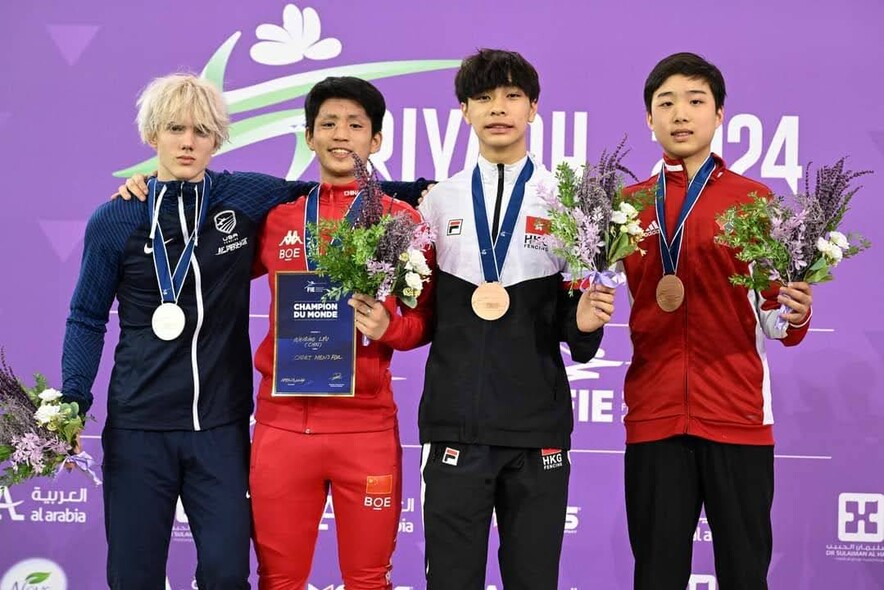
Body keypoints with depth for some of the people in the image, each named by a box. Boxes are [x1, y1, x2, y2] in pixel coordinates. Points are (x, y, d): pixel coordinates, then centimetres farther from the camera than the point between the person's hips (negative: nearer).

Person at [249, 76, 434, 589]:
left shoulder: (402, 219, 3)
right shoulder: (276, 217, 8)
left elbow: (426, 319, 8)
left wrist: (389, 328, -14)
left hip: (366, 424, -1)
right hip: (282, 421, 2)